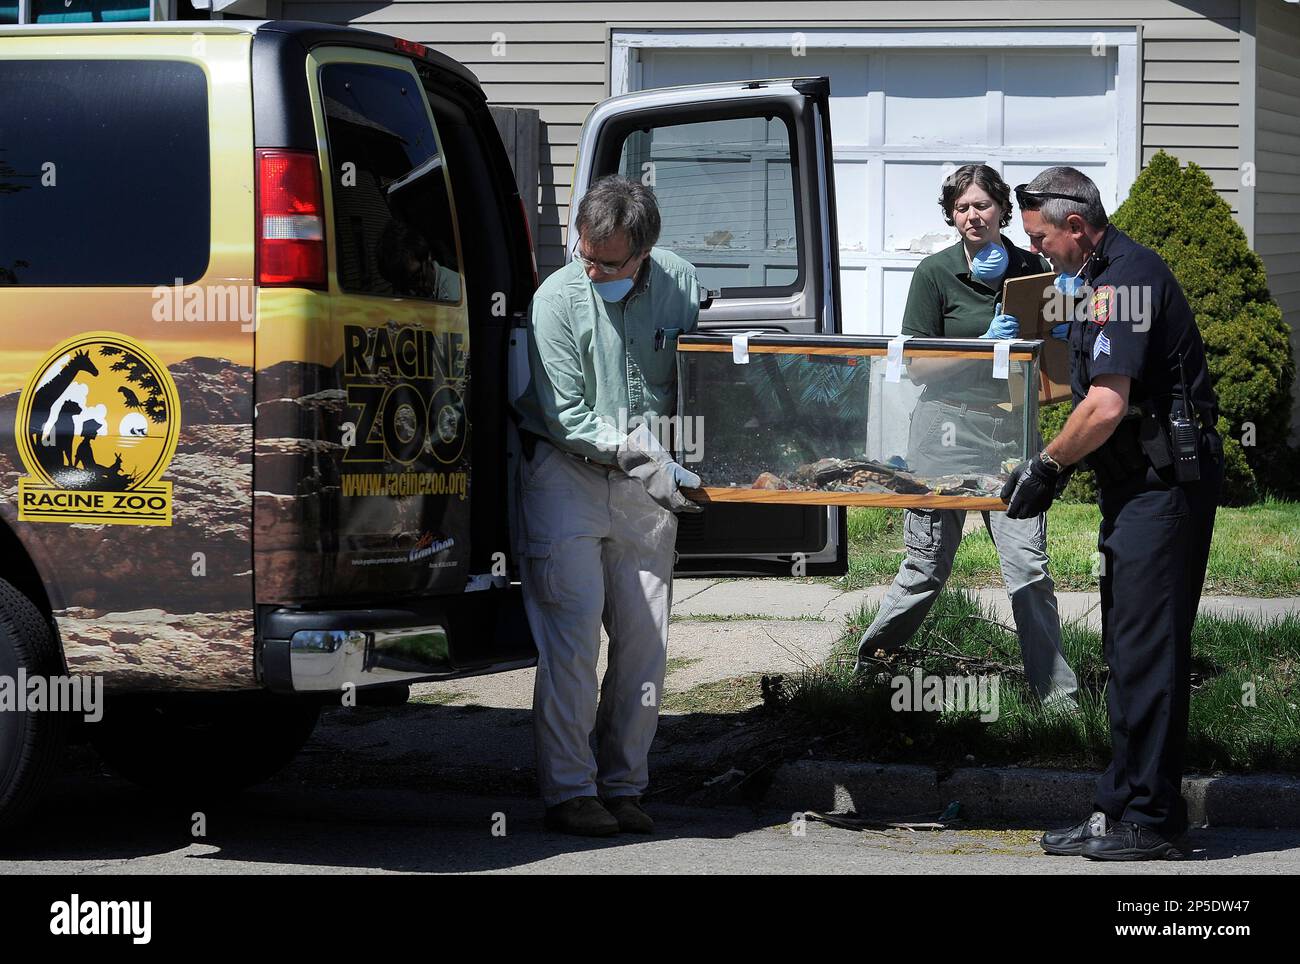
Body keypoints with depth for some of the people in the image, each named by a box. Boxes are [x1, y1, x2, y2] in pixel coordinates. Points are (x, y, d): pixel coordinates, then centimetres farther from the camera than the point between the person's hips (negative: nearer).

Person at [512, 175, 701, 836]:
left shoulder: (679, 284, 2)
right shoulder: (559, 299, -10)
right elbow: (566, 415, -12)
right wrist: (645, 458, -15)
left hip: (648, 484, 4)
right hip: (566, 476, -4)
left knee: (645, 639, 3)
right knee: (573, 634, -10)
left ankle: (622, 786, 12)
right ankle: (568, 790, -6)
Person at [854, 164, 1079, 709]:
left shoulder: (1030, 270, 7)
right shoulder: (936, 274, -2)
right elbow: (917, 365, -4)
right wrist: (983, 347, -16)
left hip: (1011, 428, 2)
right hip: (948, 424, -2)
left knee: (1027, 563, -5)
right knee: (927, 565, 5)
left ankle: (1056, 690, -1)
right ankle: (870, 658, 27)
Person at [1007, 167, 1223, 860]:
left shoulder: (1123, 280, -17)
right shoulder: (1105, 275, 17)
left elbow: (1106, 406, -23)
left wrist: (1045, 468, -11)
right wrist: (1062, 465, 18)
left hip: (1165, 485, -11)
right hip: (1138, 484, 11)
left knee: (1146, 652, -9)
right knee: (1129, 652, 11)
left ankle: (1147, 820, -7)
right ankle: (1120, 809, 15)